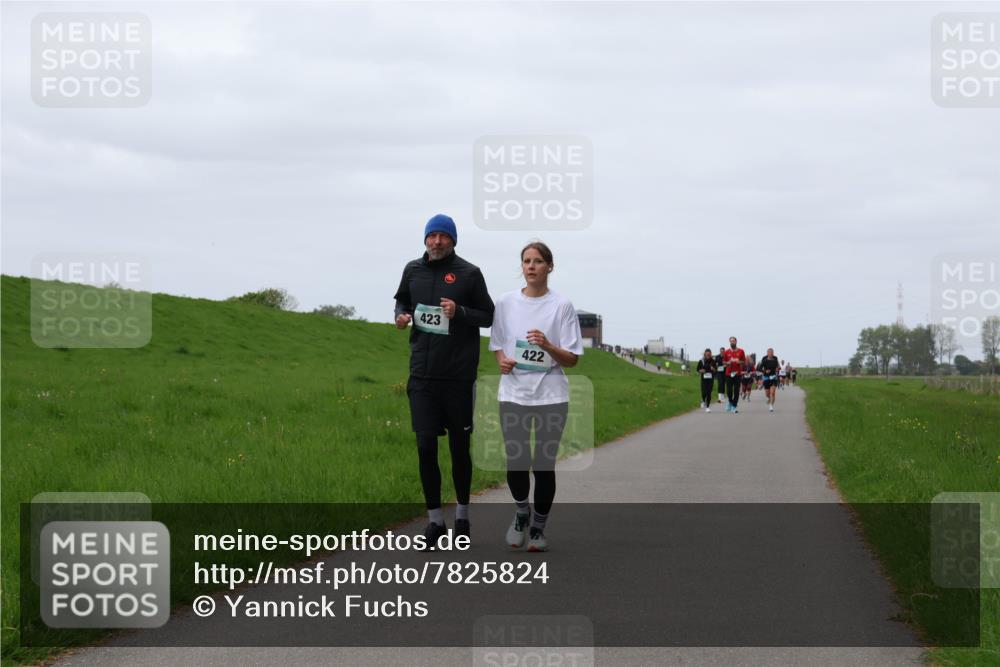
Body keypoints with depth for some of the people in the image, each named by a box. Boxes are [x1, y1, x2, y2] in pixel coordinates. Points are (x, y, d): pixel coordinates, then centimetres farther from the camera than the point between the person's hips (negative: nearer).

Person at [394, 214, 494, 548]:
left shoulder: (469, 273, -2)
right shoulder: (413, 270, 8)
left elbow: (488, 315, 3)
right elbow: (402, 300, 24)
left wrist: (459, 312, -15)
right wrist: (401, 315, 1)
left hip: (459, 376, -2)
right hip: (422, 375, 2)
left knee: (459, 447, 6)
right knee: (426, 446, -3)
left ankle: (462, 515, 22)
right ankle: (435, 518, 7)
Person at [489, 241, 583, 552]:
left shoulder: (562, 305, -1)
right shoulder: (506, 303, 6)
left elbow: (572, 360, -2)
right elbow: (496, 345, 17)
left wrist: (547, 346, -20)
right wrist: (502, 360, -5)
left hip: (550, 395, -2)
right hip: (514, 393, 2)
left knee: (544, 463, 2)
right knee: (515, 461, -4)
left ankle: (539, 527, 17)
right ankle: (521, 511, 25)